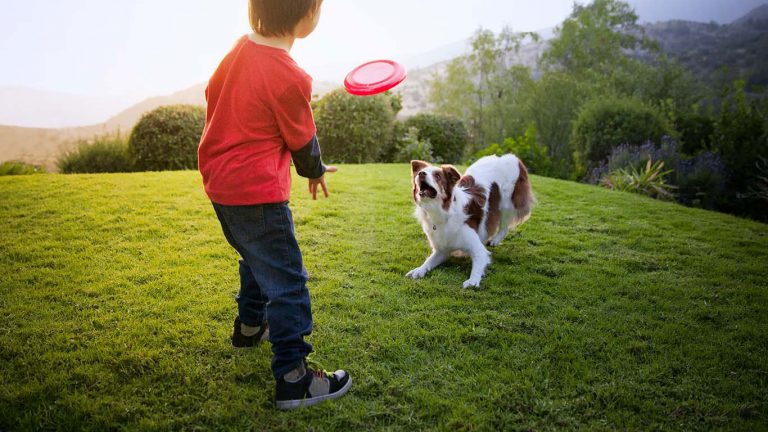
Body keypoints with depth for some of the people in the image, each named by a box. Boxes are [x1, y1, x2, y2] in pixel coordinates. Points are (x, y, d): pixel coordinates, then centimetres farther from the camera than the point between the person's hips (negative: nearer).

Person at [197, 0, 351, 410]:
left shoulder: (240, 47, 1)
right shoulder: (290, 79, -22)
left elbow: (212, 95, 15)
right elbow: (303, 144, -9)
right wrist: (316, 172, 13)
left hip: (219, 183, 9)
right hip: (257, 194, -9)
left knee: (256, 259, 29)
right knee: (288, 282, -2)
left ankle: (249, 325, 49)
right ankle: (293, 381, 4)